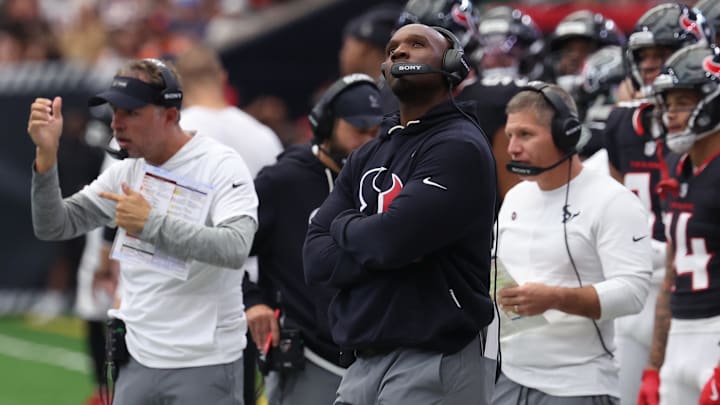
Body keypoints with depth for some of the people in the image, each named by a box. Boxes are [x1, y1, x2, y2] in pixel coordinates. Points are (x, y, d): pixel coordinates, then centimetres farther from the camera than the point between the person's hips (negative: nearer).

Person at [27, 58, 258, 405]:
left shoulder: (221, 165, -12)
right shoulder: (127, 171, 8)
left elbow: (235, 249, -26)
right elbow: (53, 227, 6)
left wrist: (152, 224, -29)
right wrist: (47, 154, -7)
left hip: (204, 365, -6)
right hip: (139, 359, 6)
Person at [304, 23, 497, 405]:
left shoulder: (459, 147, -6)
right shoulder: (366, 157, 17)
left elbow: (391, 237, -18)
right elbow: (317, 260, 7)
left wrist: (345, 226, 3)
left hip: (432, 364, -7)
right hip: (361, 366, 7)